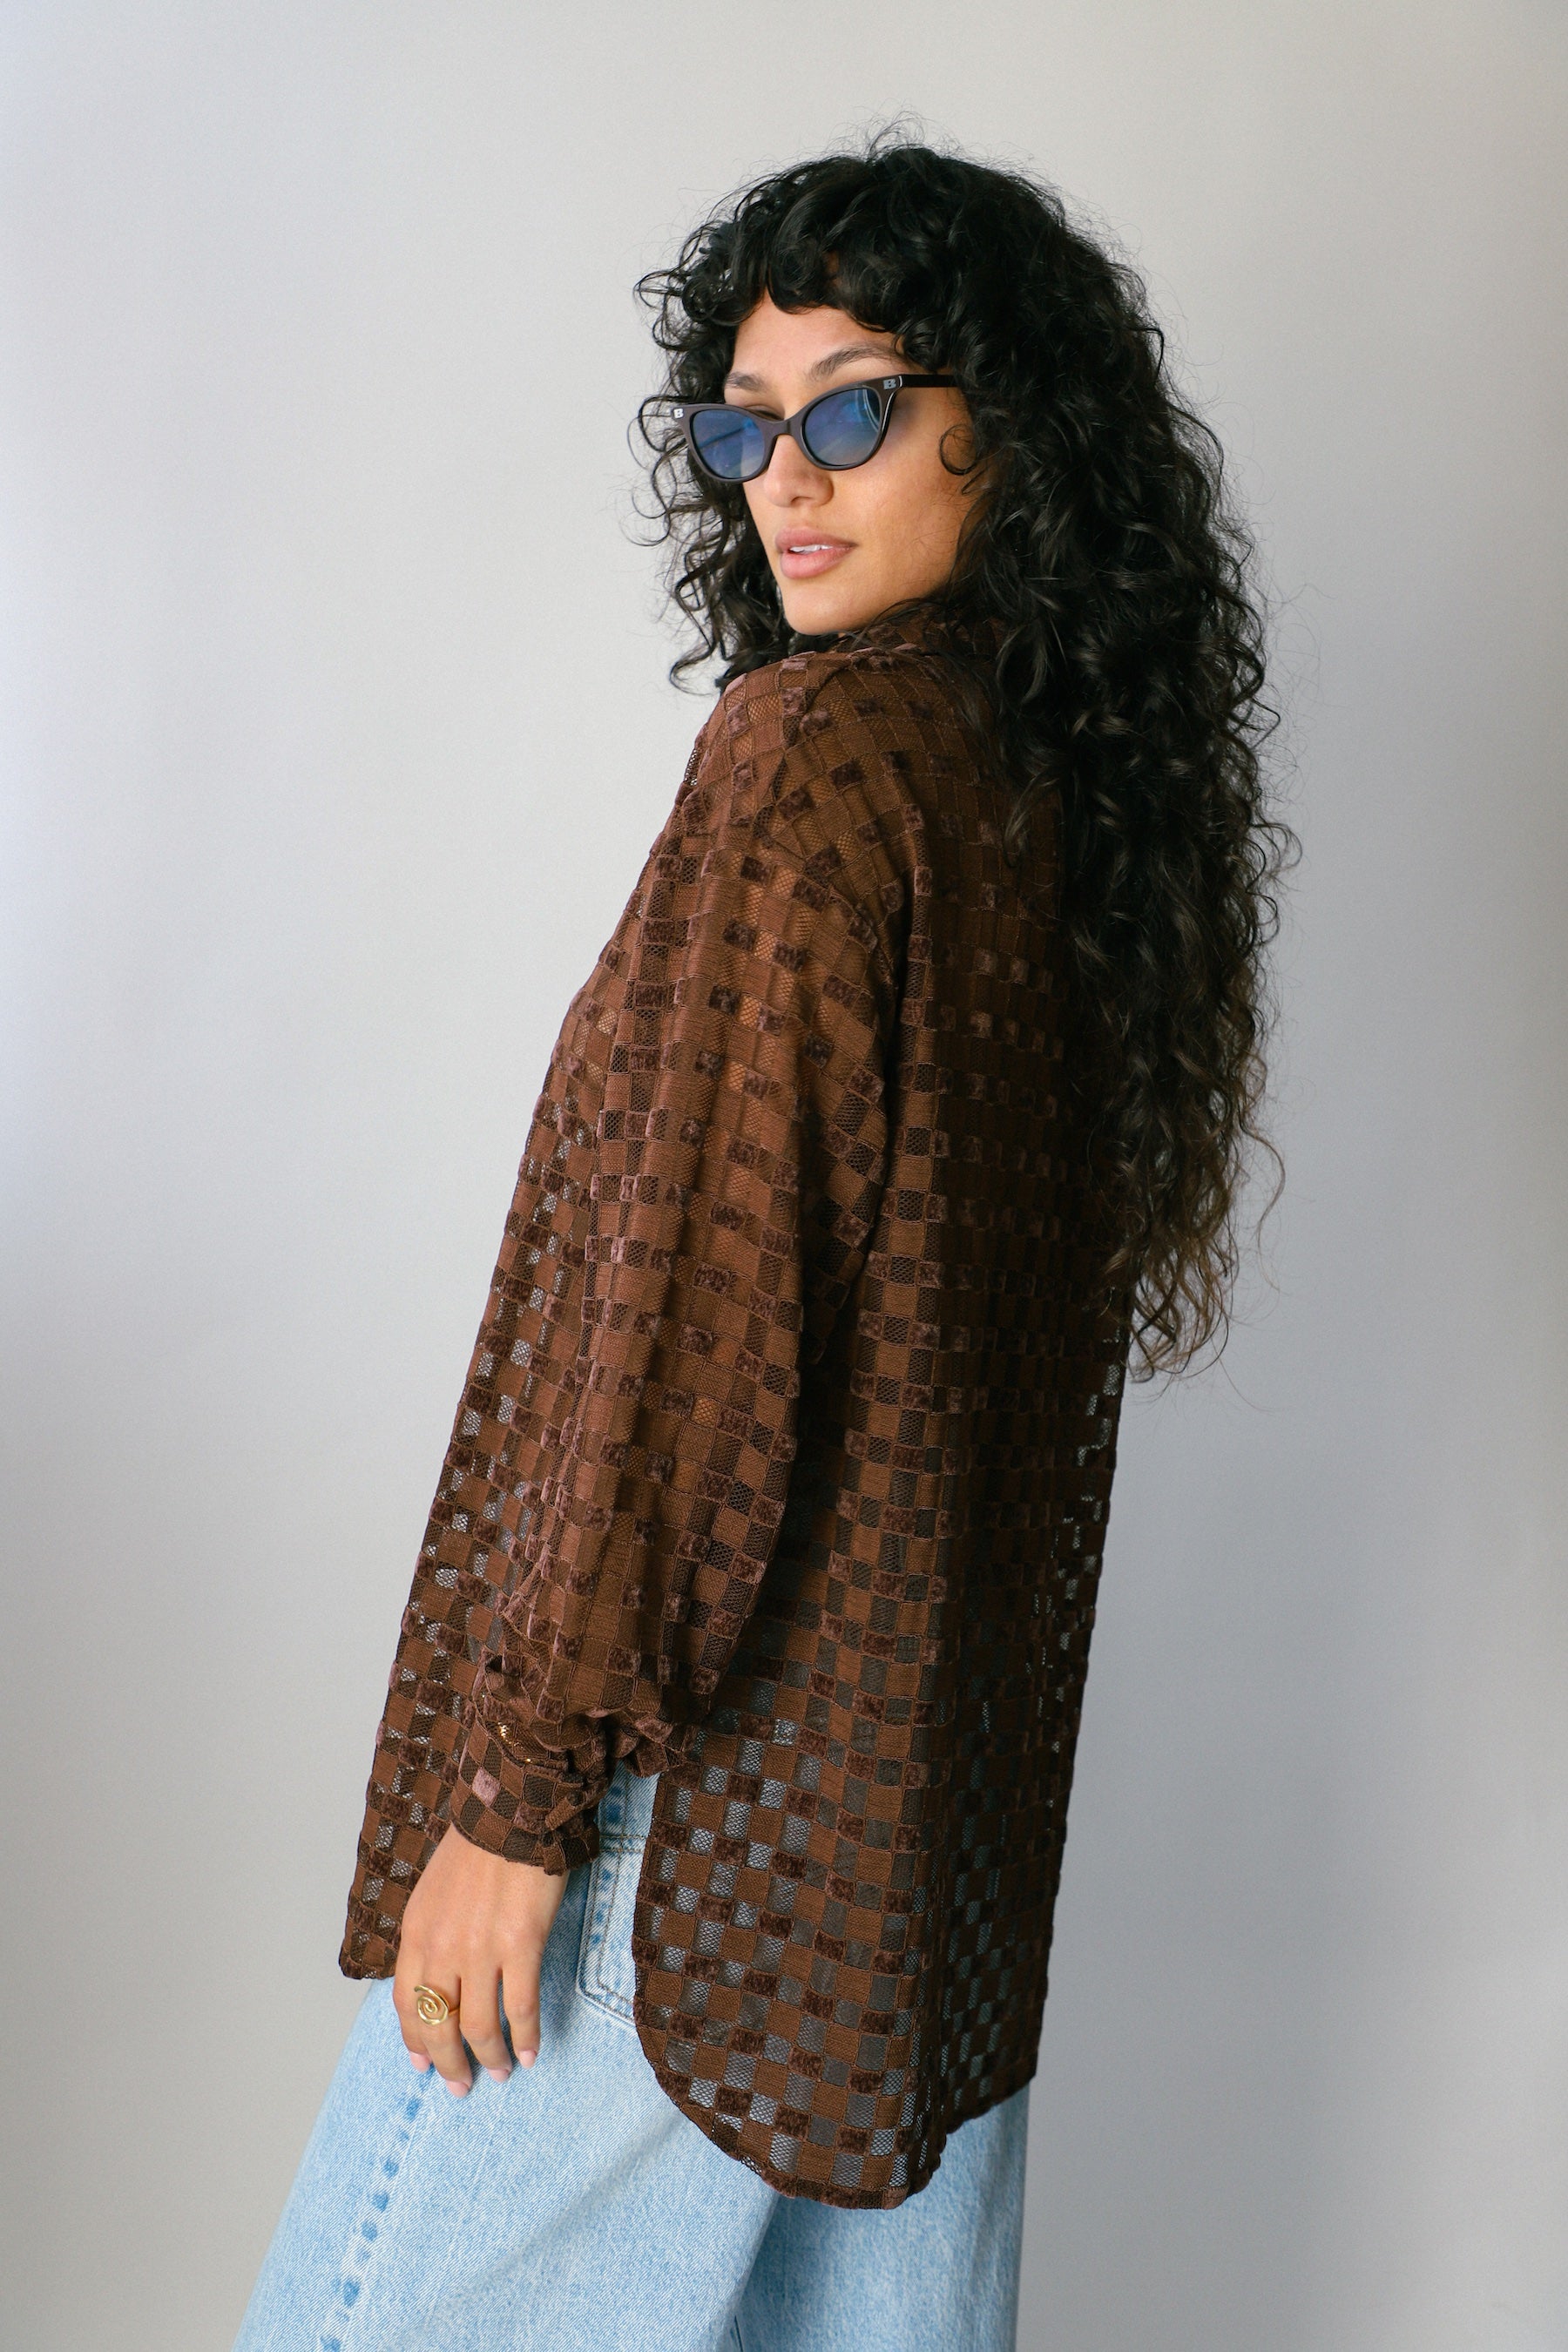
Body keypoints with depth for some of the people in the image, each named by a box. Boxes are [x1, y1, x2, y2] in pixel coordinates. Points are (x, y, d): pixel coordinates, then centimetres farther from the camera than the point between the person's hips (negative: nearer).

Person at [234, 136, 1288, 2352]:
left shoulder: (817, 755, -18)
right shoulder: (1081, 777, 7)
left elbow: (698, 1299, -22)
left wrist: (516, 1782, -16)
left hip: (712, 1764, -8)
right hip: (945, 1758, 8)